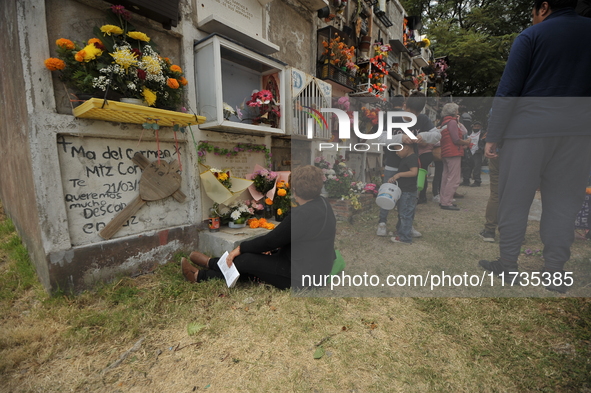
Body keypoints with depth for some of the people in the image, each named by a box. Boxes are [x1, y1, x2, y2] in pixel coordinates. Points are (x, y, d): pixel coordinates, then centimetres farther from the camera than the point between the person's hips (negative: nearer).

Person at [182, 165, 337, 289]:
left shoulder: (302, 214, -29)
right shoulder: (322, 203, 2)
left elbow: (270, 240, -19)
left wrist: (241, 248, -6)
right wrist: (275, 248, 10)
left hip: (300, 276, -9)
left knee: (245, 260, -4)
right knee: (254, 256, 10)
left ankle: (200, 276, 20)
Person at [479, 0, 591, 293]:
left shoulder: (530, 36, 3)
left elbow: (508, 91, -7)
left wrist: (492, 136, -5)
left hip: (528, 129, -4)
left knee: (514, 200, 3)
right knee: (563, 202, 7)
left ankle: (507, 264, 10)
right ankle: (554, 272, 10)